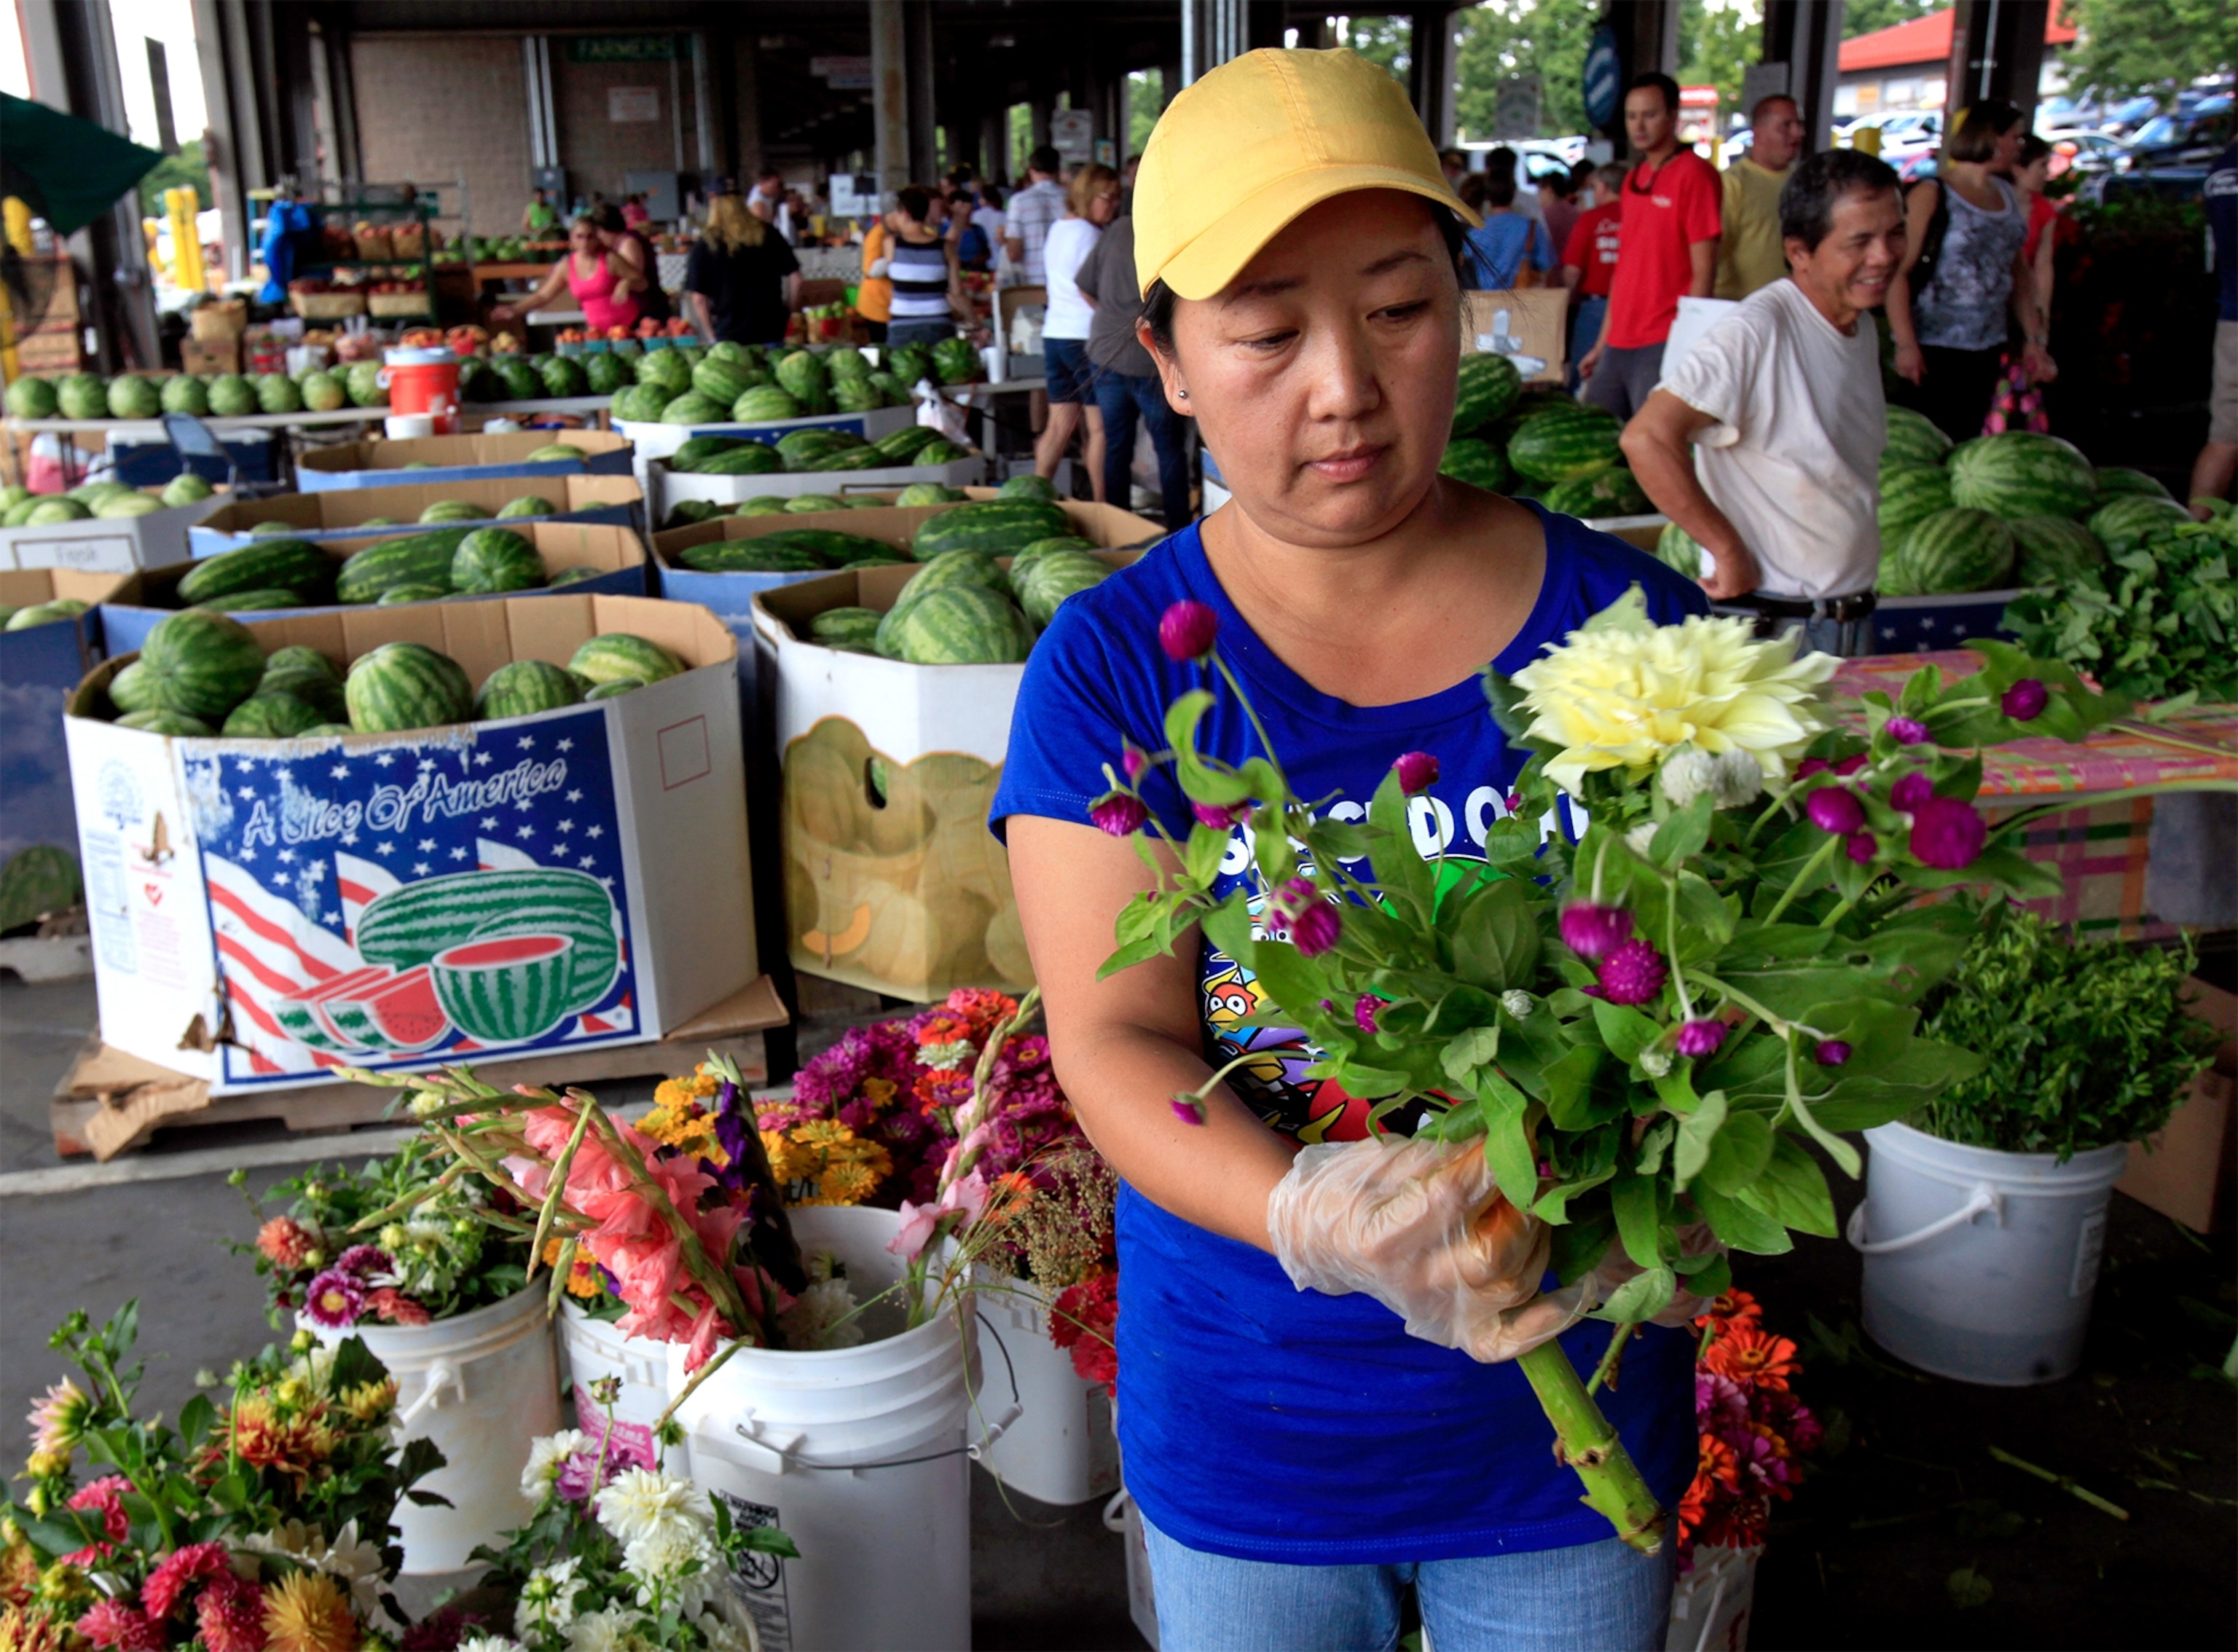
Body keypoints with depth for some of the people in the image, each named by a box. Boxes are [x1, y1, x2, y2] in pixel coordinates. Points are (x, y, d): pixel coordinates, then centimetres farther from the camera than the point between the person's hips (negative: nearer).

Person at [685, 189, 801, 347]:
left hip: (729, 339, -2)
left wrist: (711, 337, 6)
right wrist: (792, 313, 16)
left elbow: (698, 299, -3)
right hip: (771, 334, 2)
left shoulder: (705, 245, -1)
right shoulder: (768, 235, 4)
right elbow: (795, 278, 4)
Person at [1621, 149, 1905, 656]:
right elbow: (1647, 438, -30)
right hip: (1772, 628, -8)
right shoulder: (1757, 332, -19)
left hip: (1856, 621, 8)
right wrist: (1729, 551, -23)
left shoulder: (1864, 328, 10)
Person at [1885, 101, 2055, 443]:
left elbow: (2019, 274, 20)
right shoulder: (1933, 194, -6)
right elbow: (1898, 272, -13)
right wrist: (1906, 345, -21)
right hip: (1934, 349, -7)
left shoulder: (2007, 195, 14)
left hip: (1987, 350, 7)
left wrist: (2035, 338, 13)